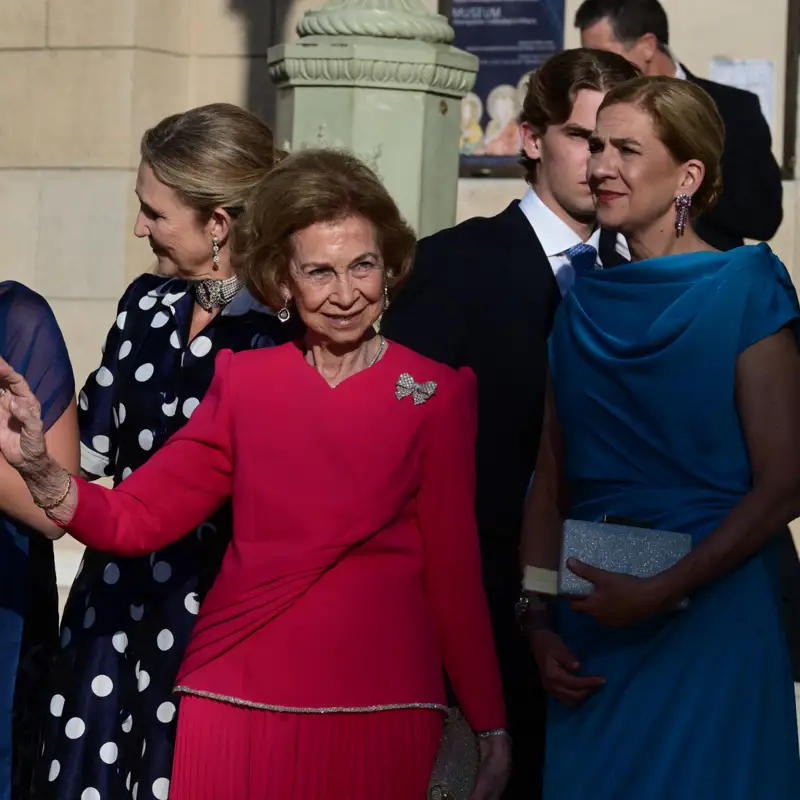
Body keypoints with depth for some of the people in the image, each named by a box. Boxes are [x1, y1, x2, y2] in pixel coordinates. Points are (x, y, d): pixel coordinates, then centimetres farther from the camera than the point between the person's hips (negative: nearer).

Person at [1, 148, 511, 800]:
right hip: (240, 699, 2)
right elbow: (136, 519, 0)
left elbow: (454, 565, 2)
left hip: (380, 709, -1)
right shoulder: (245, 381, 4)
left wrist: (492, 727, 2)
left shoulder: (440, 392, 0)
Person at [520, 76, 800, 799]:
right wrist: (540, 624, -1)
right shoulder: (585, 306, 9)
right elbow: (549, 484, 10)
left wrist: (659, 592, -16)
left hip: (709, 621, -5)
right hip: (589, 631, 5)